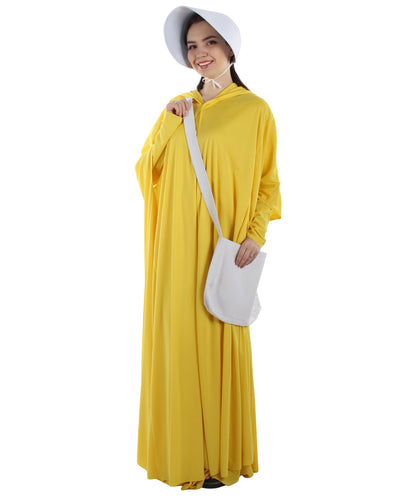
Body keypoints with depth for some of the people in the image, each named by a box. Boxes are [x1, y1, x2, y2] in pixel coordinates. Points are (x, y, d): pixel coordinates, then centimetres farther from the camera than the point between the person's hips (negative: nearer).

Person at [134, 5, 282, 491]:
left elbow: (268, 182, 1)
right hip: (177, 245, 4)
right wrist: (170, 124, -1)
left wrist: (256, 235, -12)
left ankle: (220, 456, 17)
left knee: (219, 344, 0)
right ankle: (181, 448, 22)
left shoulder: (254, 109, 1)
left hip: (223, 246, -4)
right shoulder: (177, 109, 13)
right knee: (177, 337, 6)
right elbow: (146, 171, 10)